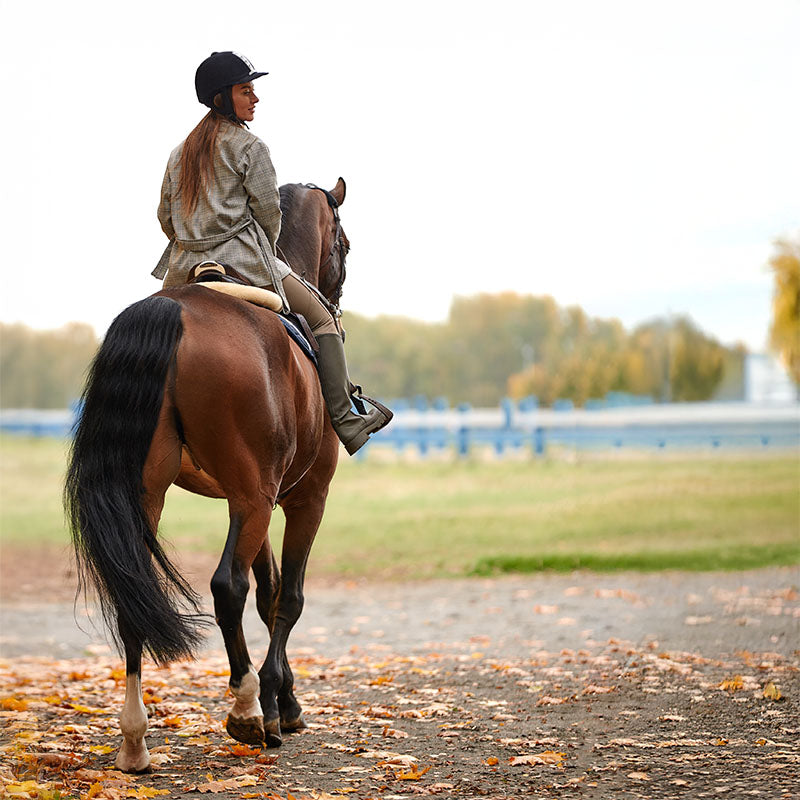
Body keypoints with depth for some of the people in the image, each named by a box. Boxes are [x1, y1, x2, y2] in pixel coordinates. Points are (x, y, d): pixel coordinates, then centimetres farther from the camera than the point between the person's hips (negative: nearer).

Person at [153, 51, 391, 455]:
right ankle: (345, 421, -3)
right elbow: (267, 211, -7)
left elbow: (166, 217, 15)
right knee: (323, 319, 5)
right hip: (243, 260, -6)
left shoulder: (181, 152, 15)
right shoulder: (250, 147, -5)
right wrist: (266, 255, 10)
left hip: (185, 270, 6)